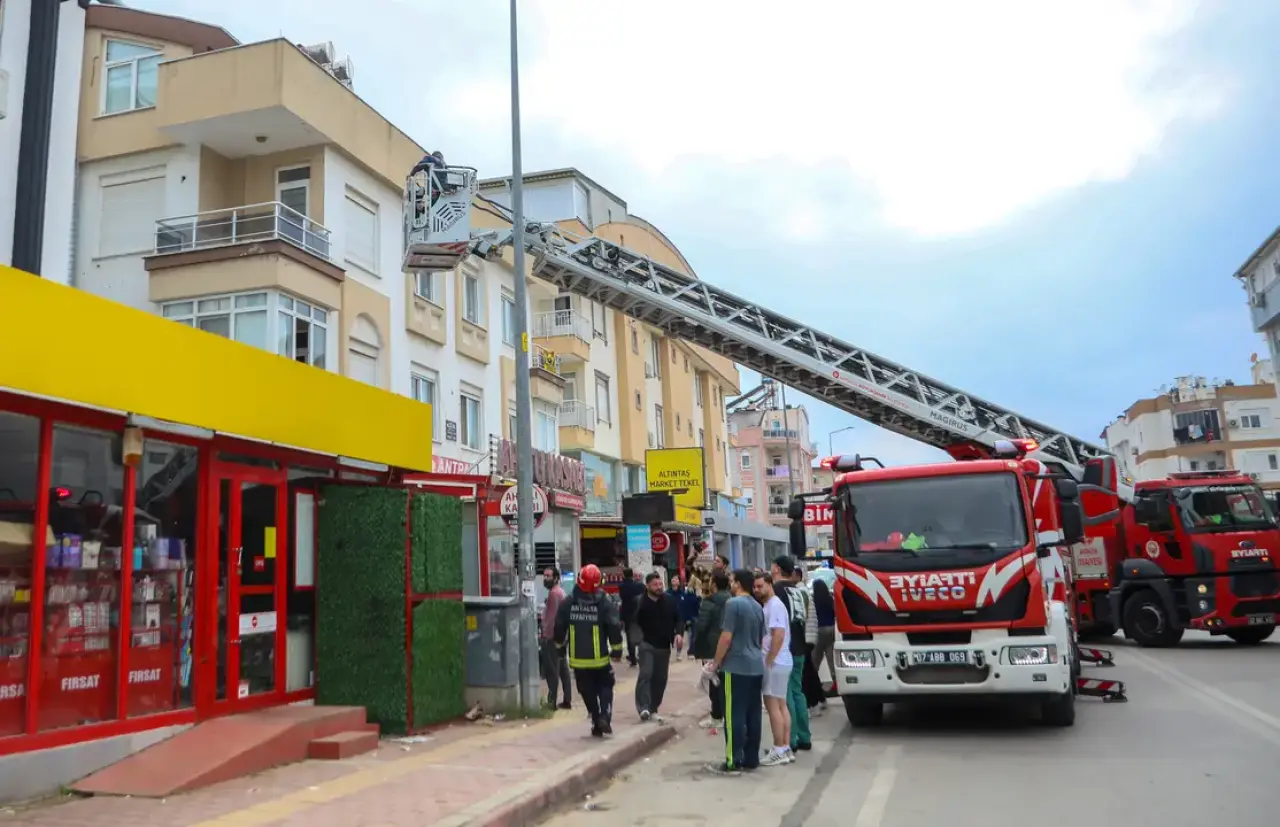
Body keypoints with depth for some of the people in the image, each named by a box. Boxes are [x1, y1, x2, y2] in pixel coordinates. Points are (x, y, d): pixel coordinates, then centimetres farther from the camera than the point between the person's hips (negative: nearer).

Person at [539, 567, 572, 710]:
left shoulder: (553, 593, -15)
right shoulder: (560, 591, 17)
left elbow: (551, 617, -21)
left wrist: (545, 635, -18)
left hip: (552, 637, -10)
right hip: (560, 636, 10)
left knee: (552, 671, -7)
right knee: (563, 669, 11)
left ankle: (551, 701, -5)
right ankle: (566, 701, 14)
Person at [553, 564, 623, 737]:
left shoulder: (568, 604, -3)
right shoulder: (605, 604, -9)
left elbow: (559, 627, 2)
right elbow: (614, 626, -14)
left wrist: (560, 644, 19)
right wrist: (616, 649, -2)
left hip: (578, 658, 2)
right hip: (600, 658, -2)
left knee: (588, 691, 14)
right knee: (605, 687, 14)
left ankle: (596, 724, 14)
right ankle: (605, 717, -6)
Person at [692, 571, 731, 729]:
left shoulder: (709, 602, -15)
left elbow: (701, 626, -19)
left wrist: (695, 646, -8)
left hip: (712, 647, -7)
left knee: (715, 682, -1)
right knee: (726, 681, 13)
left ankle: (717, 716, 4)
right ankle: (727, 713, 19)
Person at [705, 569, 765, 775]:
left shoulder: (733, 603, -12)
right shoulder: (758, 607, 13)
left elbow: (726, 637, -15)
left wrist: (716, 663, -6)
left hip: (736, 667, -8)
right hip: (756, 667, 8)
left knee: (734, 716, -4)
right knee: (753, 715, 10)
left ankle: (733, 762, -2)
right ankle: (751, 759, 15)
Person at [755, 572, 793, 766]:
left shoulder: (774, 605, -15)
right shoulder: (769, 605, 15)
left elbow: (778, 635, -24)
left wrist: (768, 661, -21)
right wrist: (769, 659, 15)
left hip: (775, 663, -10)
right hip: (781, 662, 10)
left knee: (772, 706, -7)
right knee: (781, 705, 12)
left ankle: (779, 751, -4)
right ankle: (786, 749, 16)